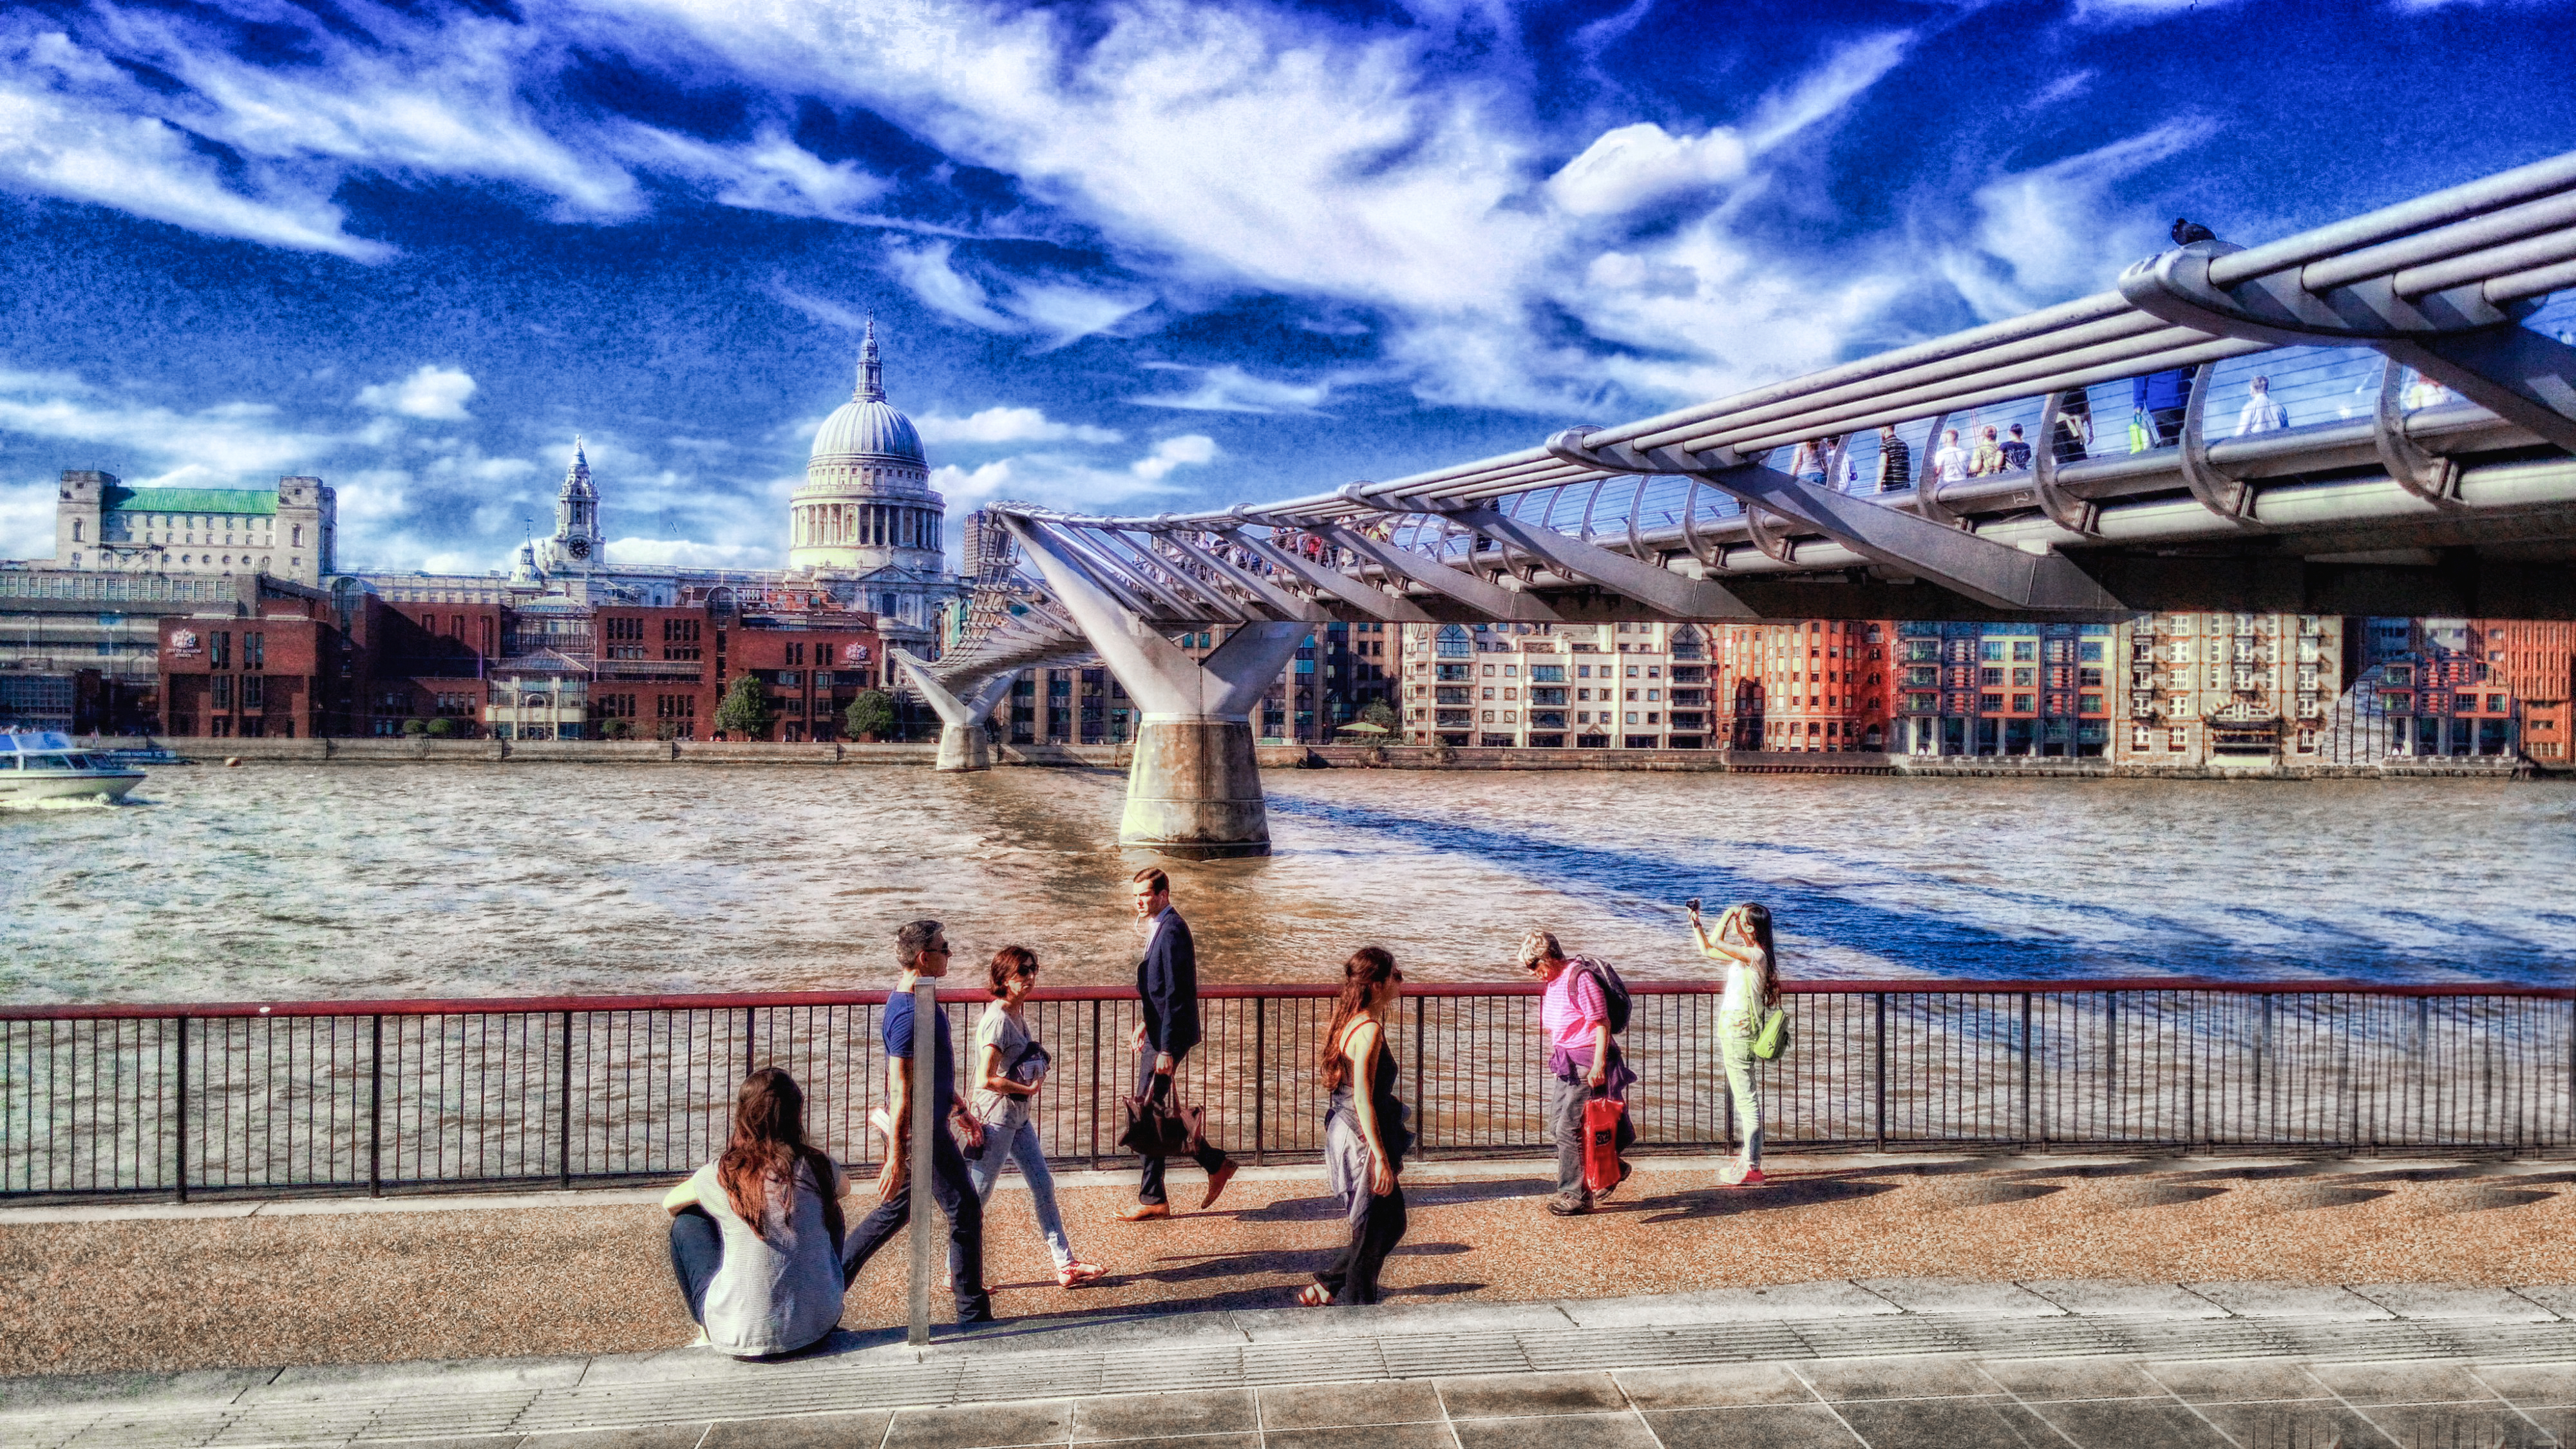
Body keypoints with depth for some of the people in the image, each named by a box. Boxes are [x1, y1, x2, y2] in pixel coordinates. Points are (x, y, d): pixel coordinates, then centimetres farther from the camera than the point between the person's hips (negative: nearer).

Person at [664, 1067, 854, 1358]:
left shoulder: (722, 1174, -9)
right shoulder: (819, 1167, -4)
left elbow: (669, 1204, 14)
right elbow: (844, 1188, 22)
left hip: (743, 1338, -2)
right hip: (820, 1325, 2)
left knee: (686, 1223, 18)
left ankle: (709, 1329, 28)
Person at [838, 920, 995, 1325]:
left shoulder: (917, 999, 8)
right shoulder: (909, 1013, -24)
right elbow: (900, 1091, -24)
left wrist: (958, 1106, 27)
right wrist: (896, 1157, -23)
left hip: (929, 1122, 10)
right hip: (921, 1131, -10)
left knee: (896, 1211, 20)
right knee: (965, 1211, 0)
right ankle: (973, 1315, 10)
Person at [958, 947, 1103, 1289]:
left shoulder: (1018, 1013, 8)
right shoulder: (997, 1020, -20)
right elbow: (986, 1079, -24)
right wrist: (1028, 1089, -13)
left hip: (1019, 1116, 9)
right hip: (994, 1117, -9)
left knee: (1043, 1186, 10)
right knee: (977, 1196, 2)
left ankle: (1065, 1265, 16)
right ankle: (955, 1270, 16)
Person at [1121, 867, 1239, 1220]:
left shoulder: (1171, 930, -18)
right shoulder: (1161, 926, 13)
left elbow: (1176, 993, -22)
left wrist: (1167, 1049, -23)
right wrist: (1145, 1024, 19)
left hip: (1168, 1037, -10)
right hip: (1159, 1031, 10)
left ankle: (1152, 1200, 9)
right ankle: (1216, 1165, 23)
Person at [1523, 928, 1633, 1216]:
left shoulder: (1580, 977, -17)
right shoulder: (1553, 981, 12)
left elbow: (1602, 1022, -18)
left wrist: (1599, 1065, -21)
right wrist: (1556, 1056, 24)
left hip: (1587, 1064, -10)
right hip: (1566, 1063, 10)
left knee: (1569, 1129, -9)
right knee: (1557, 1126, 13)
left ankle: (1575, 1195, 2)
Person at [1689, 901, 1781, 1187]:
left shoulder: (1755, 955, -18)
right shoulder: (1743, 954, 10)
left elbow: (1716, 942, -26)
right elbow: (1707, 950, 23)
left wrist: (1728, 915, -13)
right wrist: (1695, 922, 18)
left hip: (1739, 1032, -10)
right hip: (1732, 1029, 10)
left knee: (1746, 1099, -6)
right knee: (1743, 1098, 16)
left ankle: (1752, 1168, -3)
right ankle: (1749, 1159, 26)